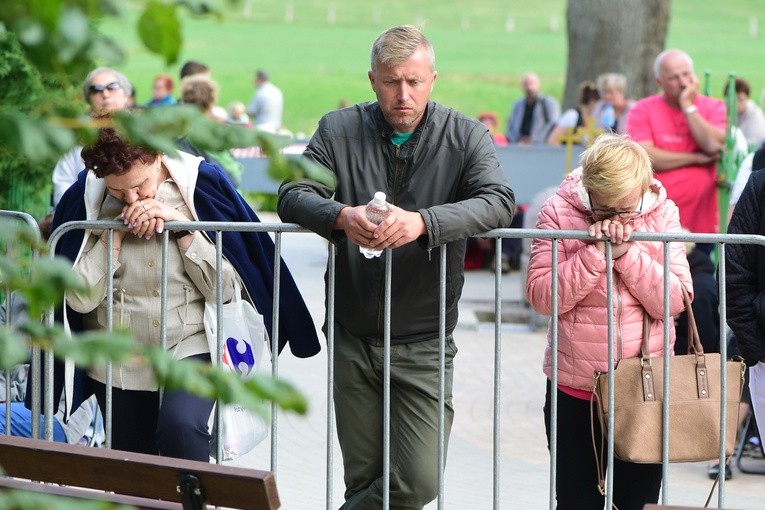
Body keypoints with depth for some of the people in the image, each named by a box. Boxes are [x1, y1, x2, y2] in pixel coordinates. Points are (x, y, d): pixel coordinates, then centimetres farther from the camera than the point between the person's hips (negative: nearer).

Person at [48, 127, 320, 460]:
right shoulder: (86, 196, -4)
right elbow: (79, 298, -8)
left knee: (180, 426, -31)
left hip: (192, 346, -3)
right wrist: (114, 233, -16)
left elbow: (226, 288, -9)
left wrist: (182, 226, -17)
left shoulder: (203, 183, -7)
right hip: (120, 363, 3)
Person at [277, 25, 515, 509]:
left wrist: (423, 222, -34)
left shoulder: (466, 136, -1)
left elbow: (498, 202, -17)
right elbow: (292, 195, -6)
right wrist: (340, 216, -29)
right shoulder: (340, 130, 3)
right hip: (353, 338, 1)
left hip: (423, 344, -1)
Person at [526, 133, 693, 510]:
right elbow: (541, 297, -13)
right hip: (574, 392, -1)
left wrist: (627, 253, -18)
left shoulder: (663, 214, -1)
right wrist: (594, 252, -20)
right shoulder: (559, 213, -5)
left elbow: (675, 301, -8)